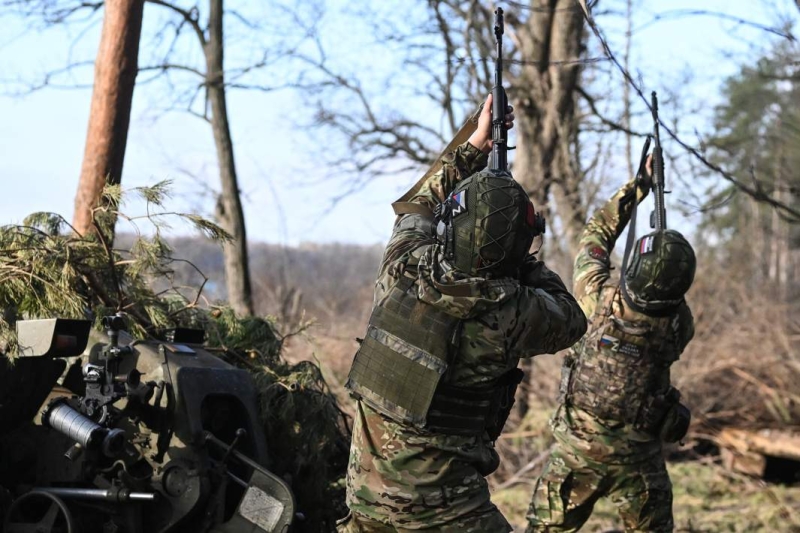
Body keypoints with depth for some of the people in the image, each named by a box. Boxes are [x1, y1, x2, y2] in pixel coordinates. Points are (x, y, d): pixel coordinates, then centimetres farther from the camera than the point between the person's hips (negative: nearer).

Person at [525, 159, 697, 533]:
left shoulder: (600, 301, -20)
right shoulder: (680, 325, -16)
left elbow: (594, 238, -3)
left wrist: (637, 187, 3)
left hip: (576, 448, -1)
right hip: (638, 458, 1)